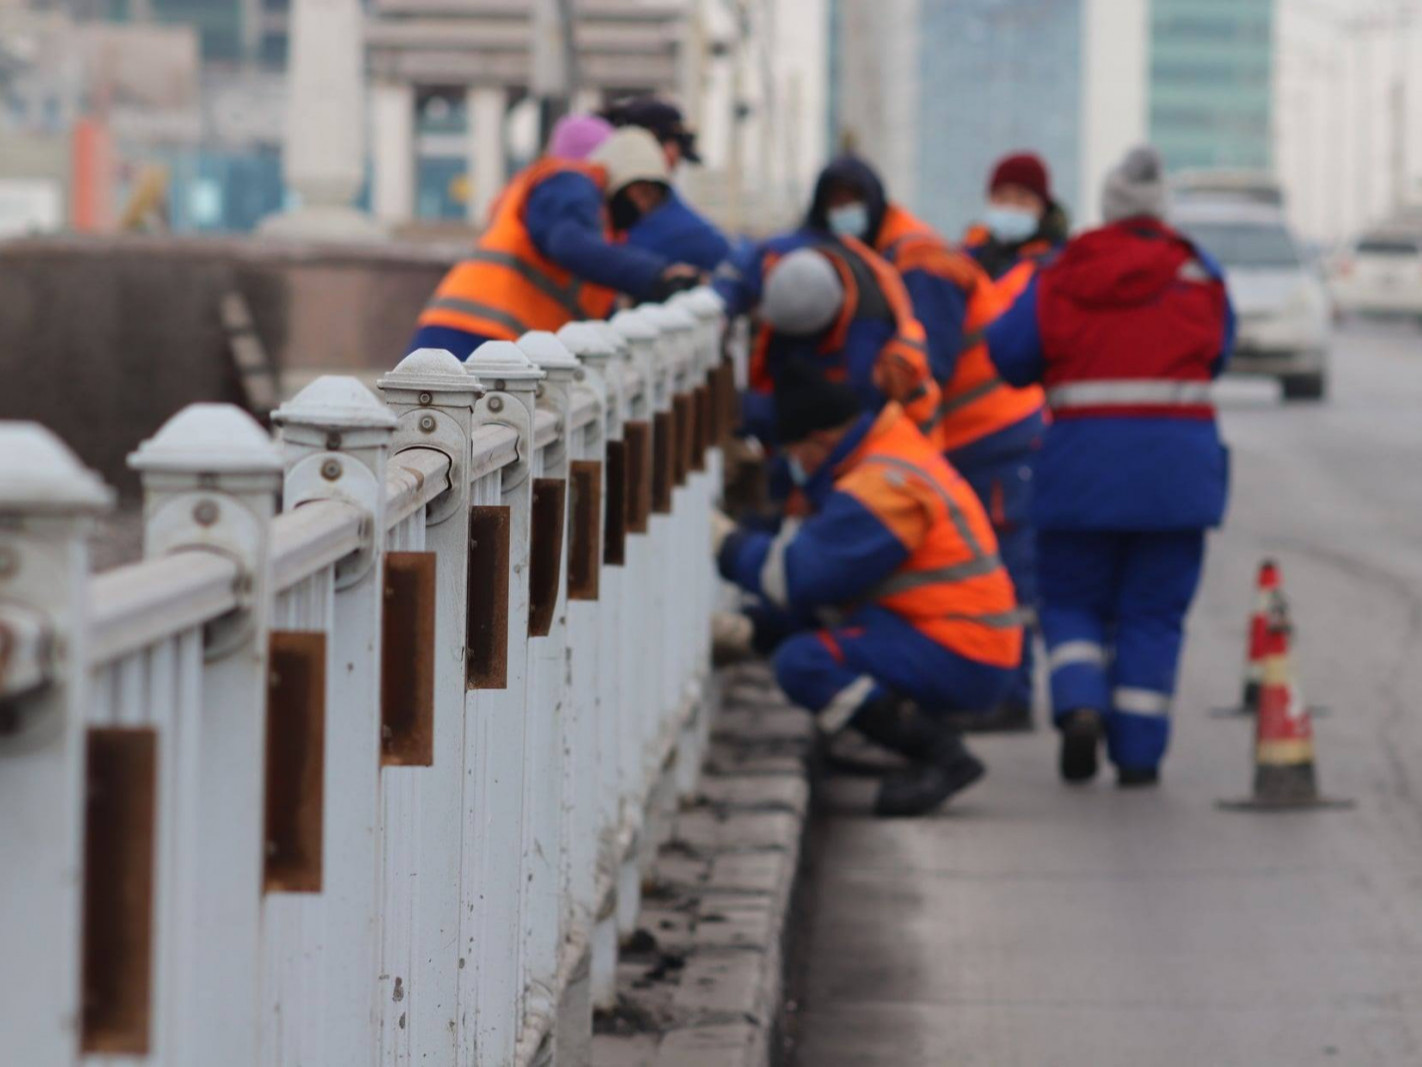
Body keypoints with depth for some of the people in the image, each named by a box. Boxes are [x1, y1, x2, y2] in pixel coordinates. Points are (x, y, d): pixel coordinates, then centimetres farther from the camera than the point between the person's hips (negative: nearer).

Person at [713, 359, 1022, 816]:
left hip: (956, 660, -10)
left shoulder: (884, 486, -17)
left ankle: (941, 755, -16)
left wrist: (729, 543, -5)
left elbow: (801, 578, -18)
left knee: (802, 662, -21)